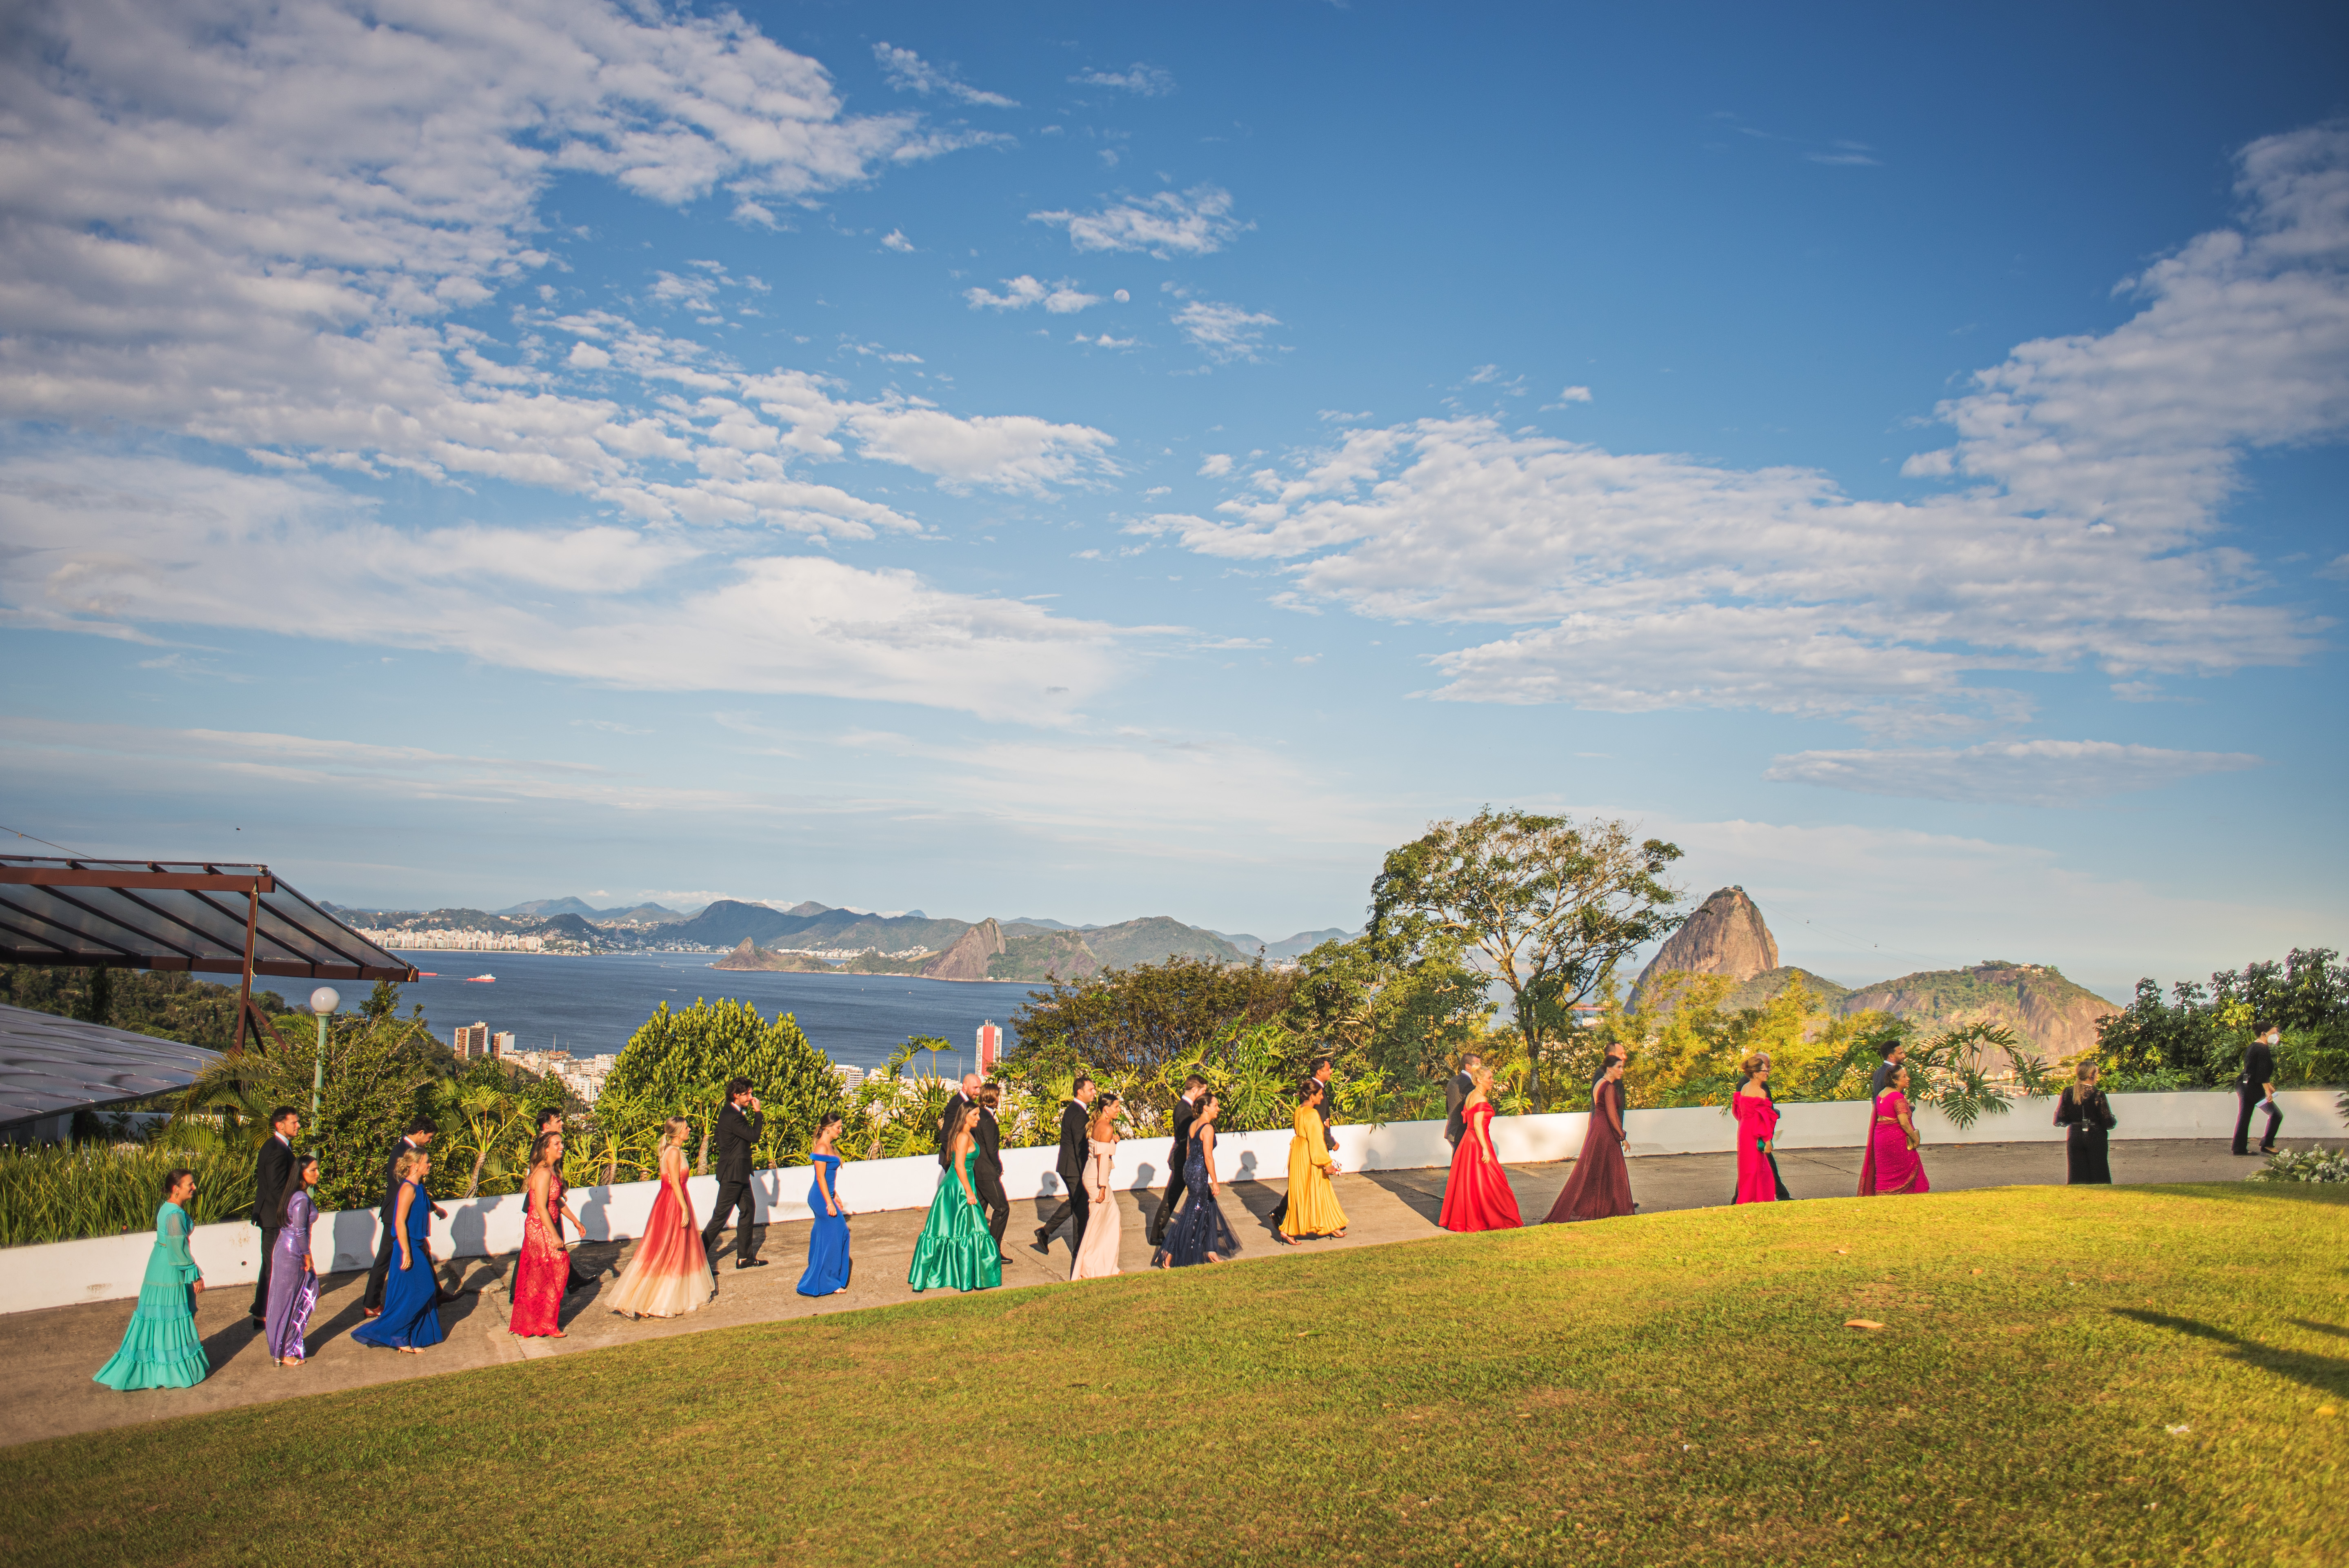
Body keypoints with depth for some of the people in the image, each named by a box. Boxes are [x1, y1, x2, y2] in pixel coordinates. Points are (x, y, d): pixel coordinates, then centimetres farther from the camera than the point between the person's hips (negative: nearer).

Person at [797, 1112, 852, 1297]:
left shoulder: (830, 1147, 13)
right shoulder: (822, 1148, -17)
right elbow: (821, 1178, -19)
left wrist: (836, 1197, 23)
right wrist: (830, 1203, -20)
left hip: (826, 1196, 10)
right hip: (822, 1198, -10)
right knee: (831, 1237, -4)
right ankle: (825, 1283, 3)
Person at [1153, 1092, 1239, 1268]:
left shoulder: (1193, 1125, 8)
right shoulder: (1208, 1128, -17)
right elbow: (1208, 1157, -19)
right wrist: (1215, 1182, -15)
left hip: (1189, 1170, 9)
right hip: (1199, 1174, -9)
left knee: (1209, 1209, 17)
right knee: (1192, 1216, 0)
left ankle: (1210, 1251, 24)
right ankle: (1170, 1254, 3)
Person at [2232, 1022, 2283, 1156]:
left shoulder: (2253, 1047, 17)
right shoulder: (2263, 1049, -12)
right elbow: (2263, 1073, -19)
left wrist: (2268, 1084, 31)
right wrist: (2267, 1090, -21)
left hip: (2243, 1085, 9)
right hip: (2253, 1088, -9)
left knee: (2244, 1117, 9)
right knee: (2276, 1115, 1)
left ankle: (2239, 1148, 9)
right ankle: (2266, 1145, 2)